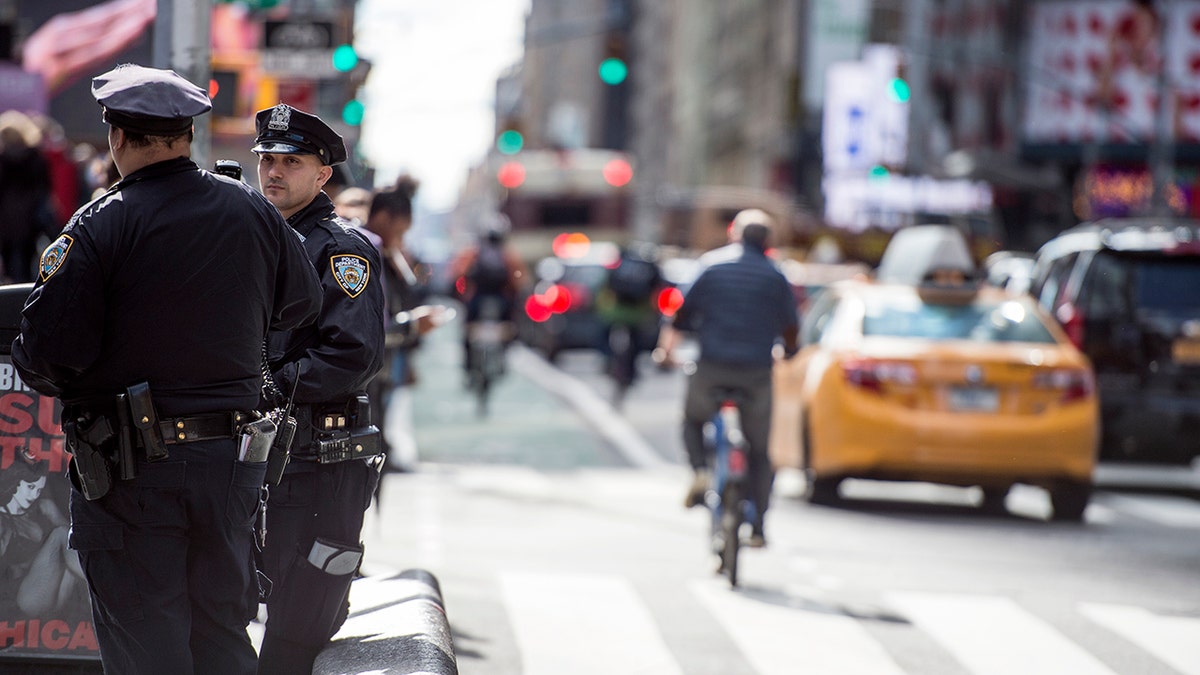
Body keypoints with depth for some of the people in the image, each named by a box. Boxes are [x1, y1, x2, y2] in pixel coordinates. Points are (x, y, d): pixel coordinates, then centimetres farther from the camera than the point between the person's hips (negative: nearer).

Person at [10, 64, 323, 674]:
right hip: (231, 462, 5)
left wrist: (28, 363, 5)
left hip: (131, 469, -5)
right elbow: (300, 306, 18)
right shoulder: (253, 213, 3)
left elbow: (49, 353, -17)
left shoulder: (98, 226, -14)